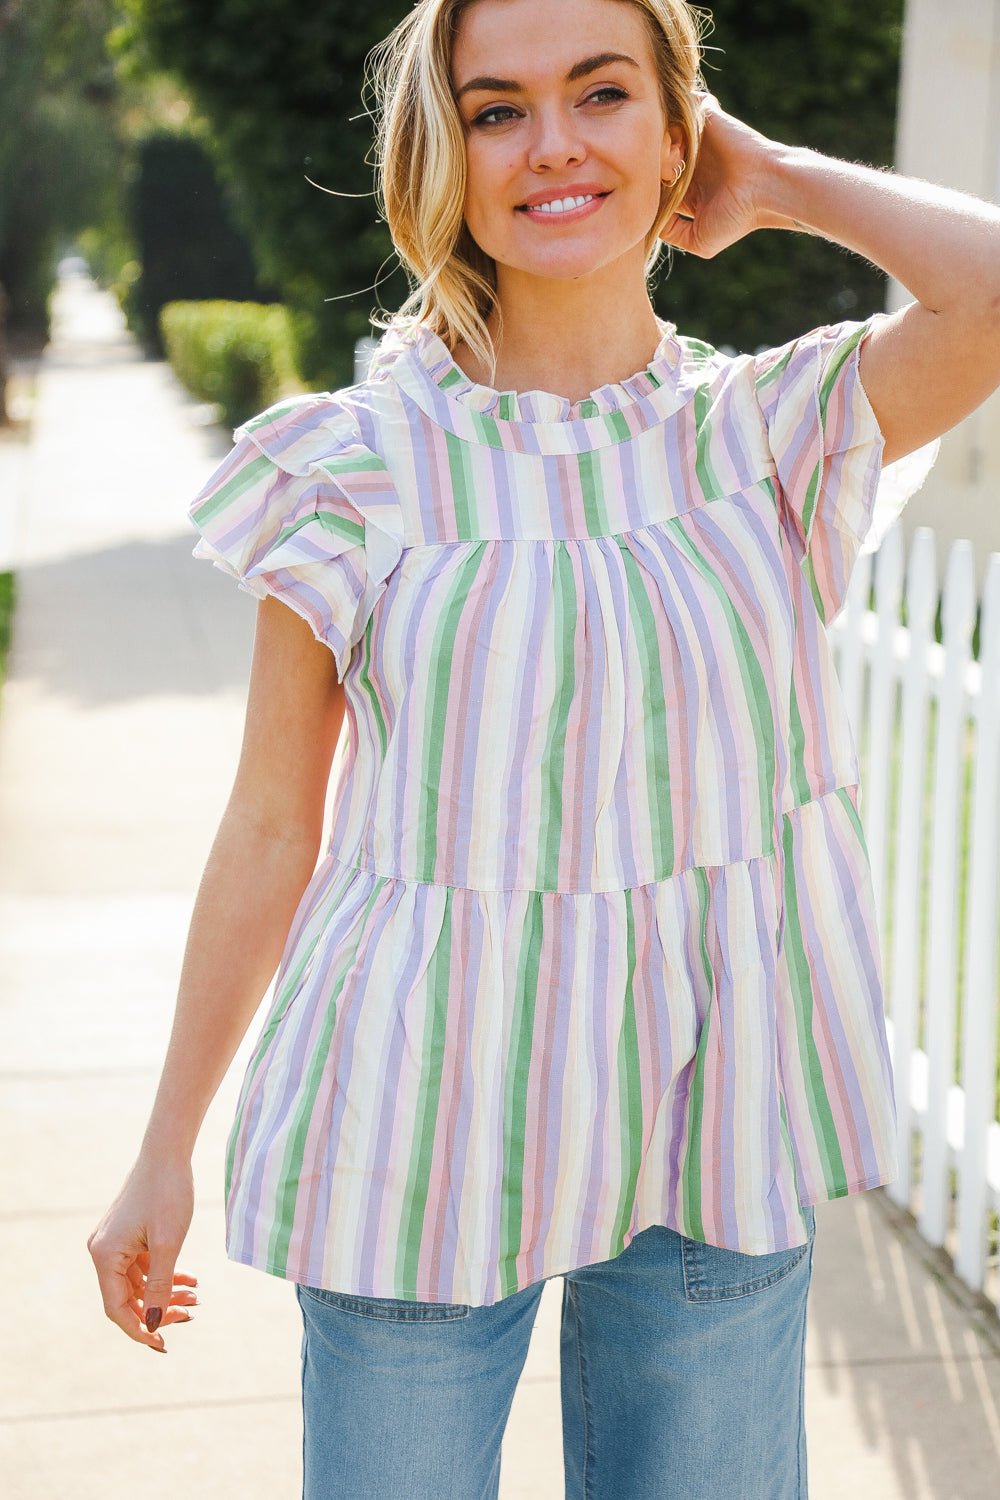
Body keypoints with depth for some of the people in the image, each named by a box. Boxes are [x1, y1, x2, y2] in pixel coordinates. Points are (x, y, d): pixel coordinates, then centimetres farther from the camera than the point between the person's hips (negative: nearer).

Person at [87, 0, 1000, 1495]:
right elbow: (271, 832, 0)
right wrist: (166, 1151, 5)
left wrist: (779, 179, -4)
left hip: (712, 1130, 1)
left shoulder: (775, 430, 0)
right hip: (426, 1131, -1)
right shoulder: (361, 462, -4)